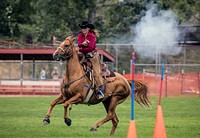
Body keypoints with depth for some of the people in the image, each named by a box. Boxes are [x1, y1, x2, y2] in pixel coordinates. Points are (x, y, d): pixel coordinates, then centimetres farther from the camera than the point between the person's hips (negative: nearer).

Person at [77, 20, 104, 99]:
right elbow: (79, 45, -8)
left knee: (96, 72, -13)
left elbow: (90, 47, -18)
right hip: (84, 55, 6)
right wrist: (83, 44, -29)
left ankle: (100, 90, -20)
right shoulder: (80, 36, 7)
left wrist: (81, 49, -13)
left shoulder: (92, 36, -9)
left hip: (92, 55, -6)